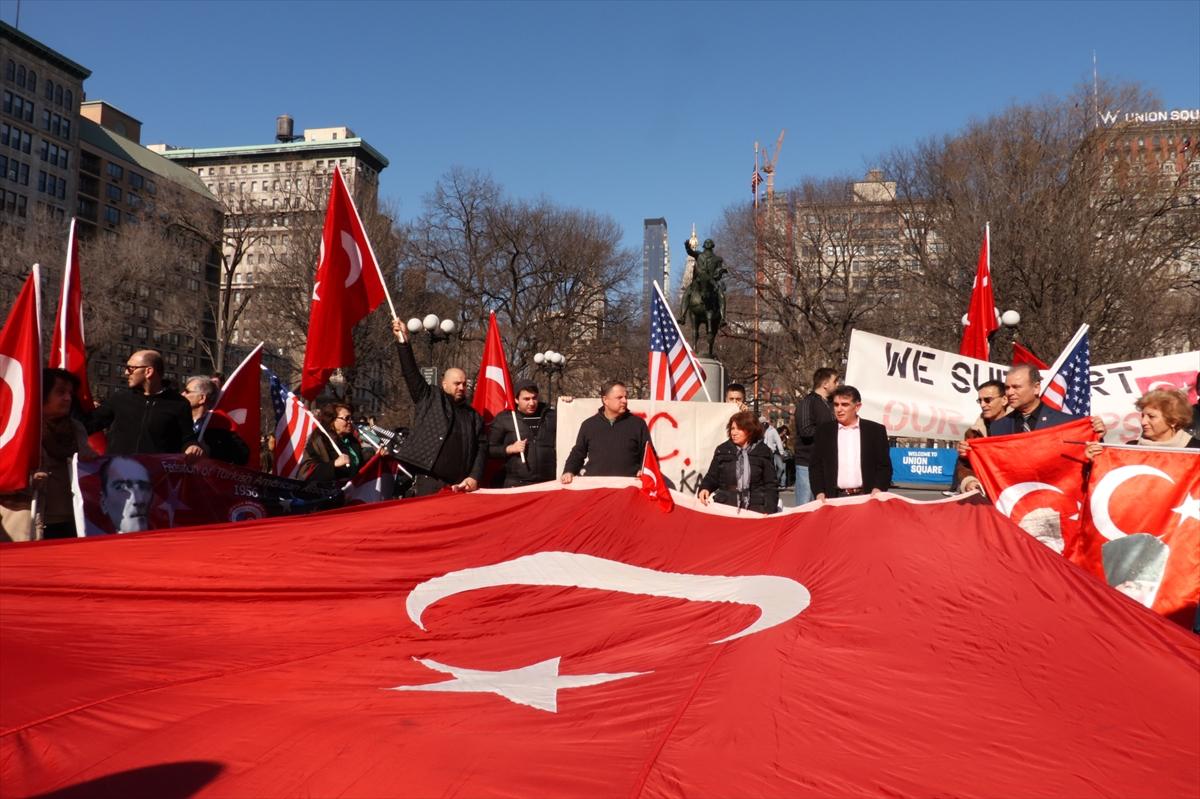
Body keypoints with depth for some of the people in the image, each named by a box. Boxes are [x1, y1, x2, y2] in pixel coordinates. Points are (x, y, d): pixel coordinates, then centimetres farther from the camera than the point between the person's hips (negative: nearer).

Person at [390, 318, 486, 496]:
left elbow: (481, 447, 11)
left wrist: (475, 477, -2)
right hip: (428, 483, -3)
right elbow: (411, 373, 1)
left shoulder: (473, 416, 17)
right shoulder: (429, 400, 11)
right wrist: (403, 342, -8)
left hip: (459, 487, 3)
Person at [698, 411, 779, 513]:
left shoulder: (763, 452, 5)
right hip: (725, 504, 1)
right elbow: (712, 477, 14)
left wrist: (769, 510, -7)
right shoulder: (722, 450, 9)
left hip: (755, 507, -1)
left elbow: (771, 484, 5)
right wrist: (705, 488, -9)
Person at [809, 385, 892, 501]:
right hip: (835, 498, 1)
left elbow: (885, 465, 5)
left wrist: (878, 489, -11)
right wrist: (819, 493, -6)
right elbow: (815, 466, 7)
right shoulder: (823, 431, 8)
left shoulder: (876, 430, 6)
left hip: (867, 497, 0)